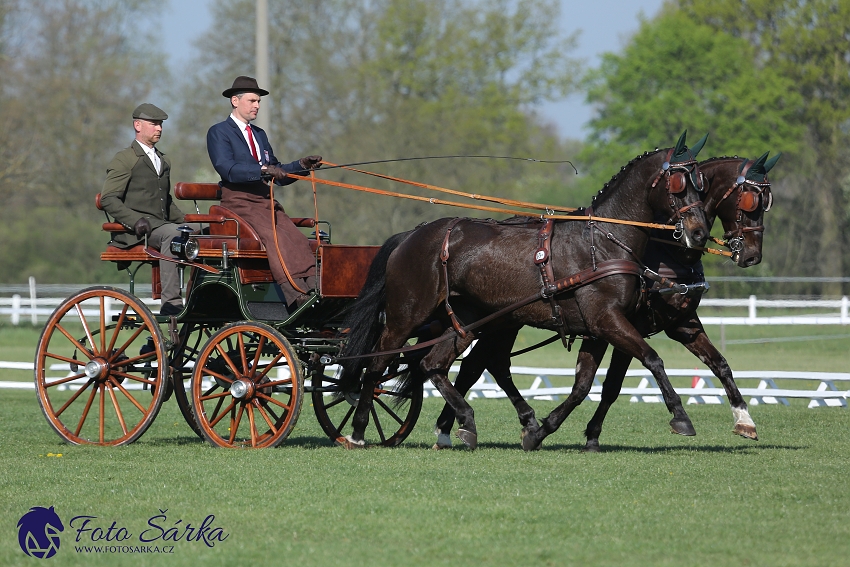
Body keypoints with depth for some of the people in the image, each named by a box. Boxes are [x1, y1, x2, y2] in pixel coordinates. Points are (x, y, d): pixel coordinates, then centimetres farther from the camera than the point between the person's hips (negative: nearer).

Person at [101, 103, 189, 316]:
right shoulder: (124, 160, 2)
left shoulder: (164, 161, 26)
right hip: (134, 231, -7)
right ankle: (170, 302, -40)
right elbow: (108, 199, -8)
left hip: (160, 224, 7)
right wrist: (136, 220, -22)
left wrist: (185, 221, 15)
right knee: (172, 233, -35)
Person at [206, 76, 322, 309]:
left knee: (297, 240, -19)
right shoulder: (219, 132, 2)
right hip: (239, 202, -7)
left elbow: (277, 173, 23)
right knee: (276, 237, -30)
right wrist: (263, 170, -26)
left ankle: (315, 294, -32)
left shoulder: (259, 134, 26)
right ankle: (298, 298, -41)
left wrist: (302, 165, 6)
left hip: (266, 201, 7)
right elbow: (227, 169, -15)